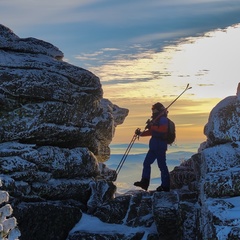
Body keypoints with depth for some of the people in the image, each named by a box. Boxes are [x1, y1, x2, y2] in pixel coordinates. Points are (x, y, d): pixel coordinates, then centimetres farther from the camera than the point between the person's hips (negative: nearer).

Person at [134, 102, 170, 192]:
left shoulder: (163, 119, -10)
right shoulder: (157, 120, 21)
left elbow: (163, 130, -28)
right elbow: (151, 132, 28)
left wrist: (152, 127, -26)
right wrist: (140, 133, 20)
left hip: (160, 146, -11)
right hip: (154, 146, 11)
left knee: (162, 165, -6)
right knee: (146, 163, 10)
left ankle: (165, 186, -1)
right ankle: (144, 182, 13)